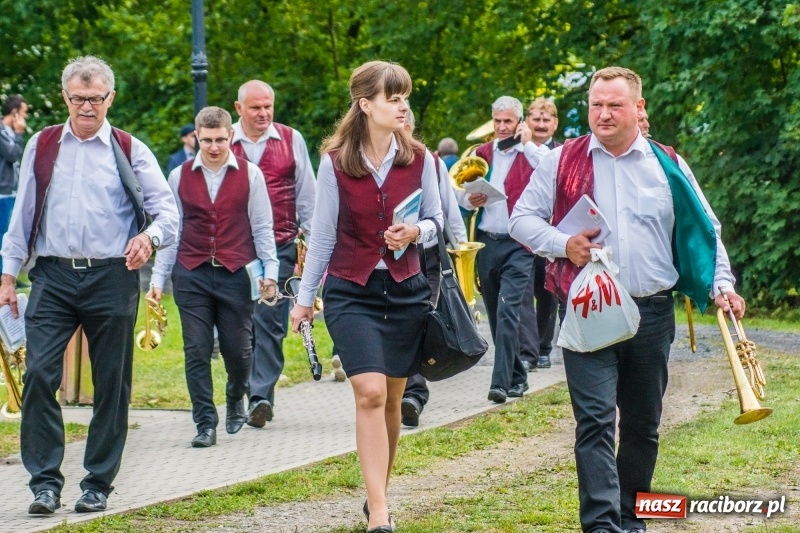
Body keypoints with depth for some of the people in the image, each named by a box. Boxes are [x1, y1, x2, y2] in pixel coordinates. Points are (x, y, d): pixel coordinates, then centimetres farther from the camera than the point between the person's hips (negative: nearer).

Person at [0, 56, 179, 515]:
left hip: (112, 278, -1)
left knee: (112, 385, 4)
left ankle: (98, 484, 15)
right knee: (39, 374, -11)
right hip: (53, 275, 1)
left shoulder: (130, 151, 5)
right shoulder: (42, 147, 12)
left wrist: (148, 237, -21)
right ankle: (46, 481, -4)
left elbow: (168, 210, 0)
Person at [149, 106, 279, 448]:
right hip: (191, 275, 1)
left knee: (238, 349, 3)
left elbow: (262, 226, 6)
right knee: (196, 352, -2)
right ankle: (206, 424, 5)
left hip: (236, 275, -1)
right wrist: (158, 277, 6)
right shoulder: (180, 177, 6)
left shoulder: (250, 175, 2)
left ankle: (236, 401, 34)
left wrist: (270, 269, -2)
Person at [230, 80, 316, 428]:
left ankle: (261, 395, -8)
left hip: (279, 246, -1)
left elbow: (306, 194, 12)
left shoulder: (291, 141, 7)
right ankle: (247, 394, 12)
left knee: (269, 321, -6)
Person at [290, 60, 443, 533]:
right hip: (352, 292, -2)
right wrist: (305, 296, 8)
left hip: (405, 290, 3)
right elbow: (323, 232, 3)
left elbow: (436, 219, 10)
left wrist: (417, 232, -14)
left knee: (391, 400, 9)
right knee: (370, 393, -15)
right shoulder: (335, 161, -5)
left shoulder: (420, 159, 0)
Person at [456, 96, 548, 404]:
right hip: (486, 242, 5)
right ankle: (517, 377, 22)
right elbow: (460, 192, 12)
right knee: (495, 314, 10)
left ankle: (502, 382, -18)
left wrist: (528, 143, -13)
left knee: (507, 310, -16)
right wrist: (469, 199, -10)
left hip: (518, 244, -5)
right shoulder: (482, 153, 14)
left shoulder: (531, 153, 1)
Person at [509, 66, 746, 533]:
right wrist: (563, 244, -13)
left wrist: (721, 285, -1)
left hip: (652, 314, 2)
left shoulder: (668, 166, 7)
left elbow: (705, 229, 11)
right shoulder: (562, 161, 3)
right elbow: (523, 218, 6)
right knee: (595, 421, -12)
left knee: (643, 424, 12)